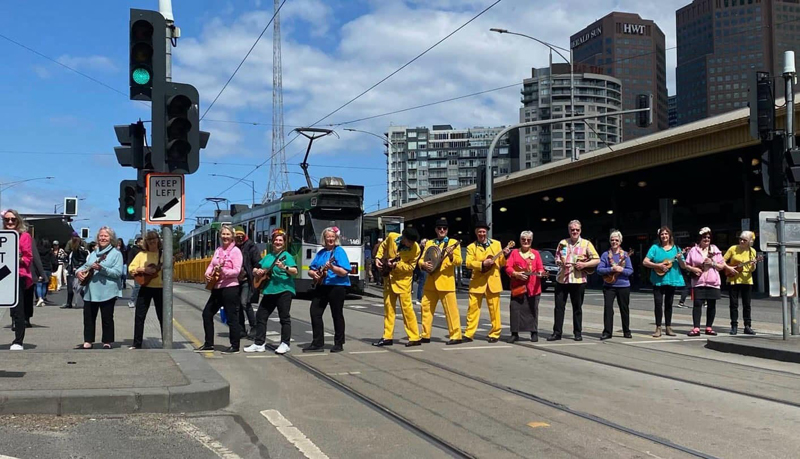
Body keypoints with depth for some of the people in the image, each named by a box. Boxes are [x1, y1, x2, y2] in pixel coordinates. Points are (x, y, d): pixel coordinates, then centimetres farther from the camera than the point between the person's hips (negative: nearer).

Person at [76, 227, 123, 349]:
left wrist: (101, 268, -24)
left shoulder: (116, 254, -4)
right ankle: (88, 342, 15)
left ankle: (107, 343, 8)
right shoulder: (93, 254, 18)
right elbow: (85, 266, 24)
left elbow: (118, 272, -14)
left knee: (107, 318, 0)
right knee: (88, 317, 8)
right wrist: (79, 271, 1)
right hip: (90, 292, 7)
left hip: (107, 292, -6)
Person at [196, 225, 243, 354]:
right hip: (217, 287, 8)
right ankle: (209, 344, 19)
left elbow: (236, 271, -15)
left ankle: (235, 346, 5)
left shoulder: (235, 250, -8)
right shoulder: (218, 250, 15)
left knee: (232, 317, -3)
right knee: (207, 313, 10)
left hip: (230, 287, -8)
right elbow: (211, 265, 18)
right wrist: (207, 274, -3)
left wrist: (222, 270, -29)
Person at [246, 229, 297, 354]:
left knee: (284, 317, -2)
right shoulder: (268, 256, 17)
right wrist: (257, 271, 0)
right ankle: (259, 344, 13)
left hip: (284, 290, -7)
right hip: (269, 291, 7)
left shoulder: (286, 256, -2)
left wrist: (284, 267, -30)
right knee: (260, 316, 6)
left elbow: (295, 272, -14)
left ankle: (285, 344, 6)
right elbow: (255, 269, 23)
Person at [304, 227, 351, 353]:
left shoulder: (339, 251, -5)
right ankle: (317, 343, 9)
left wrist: (332, 267, -29)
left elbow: (344, 272, -15)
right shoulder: (321, 253, 14)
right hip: (322, 285, 7)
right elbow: (310, 270, 17)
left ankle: (339, 344, 12)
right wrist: (314, 273, -5)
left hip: (337, 286, -7)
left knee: (337, 315, 1)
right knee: (315, 312, 2)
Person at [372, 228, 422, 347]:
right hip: (389, 277, 4)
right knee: (388, 306, 8)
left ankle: (414, 337, 0)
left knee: (406, 307, -8)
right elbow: (383, 246, 10)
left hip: (403, 279, -4)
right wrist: (378, 257, -4)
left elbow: (411, 266, -13)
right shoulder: (391, 237, -11)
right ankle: (388, 337, 15)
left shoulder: (415, 248, -20)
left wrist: (396, 265, -25)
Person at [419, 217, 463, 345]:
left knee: (451, 309, -6)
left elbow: (459, 261, -5)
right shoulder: (429, 243, 16)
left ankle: (456, 336, -2)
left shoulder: (453, 243, 3)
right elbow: (421, 259, 13)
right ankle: (425, 335, 16)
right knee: (426, 307, 7)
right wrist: (424, 264, -9)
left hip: (446, 281, -5)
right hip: (431, 281, 5)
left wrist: (451, 256, -25)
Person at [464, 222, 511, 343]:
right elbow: (468, 263, -8)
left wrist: (505, 255, -10)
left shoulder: (496, 244, 10)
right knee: (473, 308, 0)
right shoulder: (471, 247, 5)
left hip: (493, 281, 0)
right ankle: (469, 333, 6)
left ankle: (494, 334, 10)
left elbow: (501, 263, 10)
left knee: (494, 309, 2)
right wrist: (483, 264, -20)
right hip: (477, 281, 0)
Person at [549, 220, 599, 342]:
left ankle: (577, 333, 15)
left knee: (577, 307, 6)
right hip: (562, 279, 2)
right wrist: (560, 263, -9)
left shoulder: (586, 244, 1)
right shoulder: (562, 243, 10)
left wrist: (584, 264, -14)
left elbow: (597, 260, -1)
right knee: (559, 306, 2)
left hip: (578, 280, -2)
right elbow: (557, 259, 13)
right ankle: (557, 332, 7)